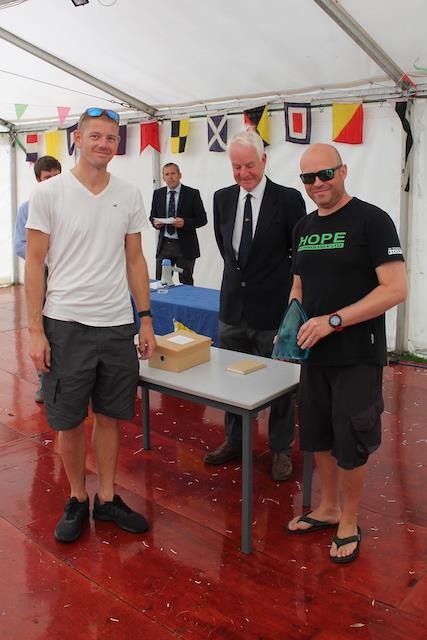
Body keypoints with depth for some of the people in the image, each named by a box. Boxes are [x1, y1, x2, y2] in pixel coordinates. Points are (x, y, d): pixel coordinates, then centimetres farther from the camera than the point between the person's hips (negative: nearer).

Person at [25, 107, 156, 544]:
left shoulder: (129, 196, 5)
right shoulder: (49, 193, -5)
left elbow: (134, 260, 10)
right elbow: (34, 263, -5)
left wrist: (146, 319, 6)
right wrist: (35, 330, -9)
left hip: (117, 326, 3)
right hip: (65, 325, -3)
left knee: (110, 416, 12)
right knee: (68, 422, 8)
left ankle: (107, 499, 29)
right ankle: (77, 500, 28)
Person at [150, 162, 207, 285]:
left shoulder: (192, 194, -3)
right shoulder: (158, 194, 8)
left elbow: (202, 219, -4)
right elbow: (152, 216, 16)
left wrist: (185, 222, -20)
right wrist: (155, 222, -7)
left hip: (185, 246, -3)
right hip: (164, 245, 3)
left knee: (186, 283, 5)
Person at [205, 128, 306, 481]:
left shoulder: (289, 199, -10)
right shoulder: (222, 198, 4)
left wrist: (290, 292, 0)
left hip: (274, 309, -4)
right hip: (233, 306, 5)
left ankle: (281, 449, 27)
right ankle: (235, 441, 35)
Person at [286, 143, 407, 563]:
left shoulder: (371, 220, -11)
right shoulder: (303, 227, 10)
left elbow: (396, 289, -18)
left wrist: (333, 320, -23)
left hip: (357, 357, -6)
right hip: (314, 354, 6)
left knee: (351, 444, 5)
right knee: (319, 437, 16)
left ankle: (349, 524, 25)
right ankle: (328, 509, 36)